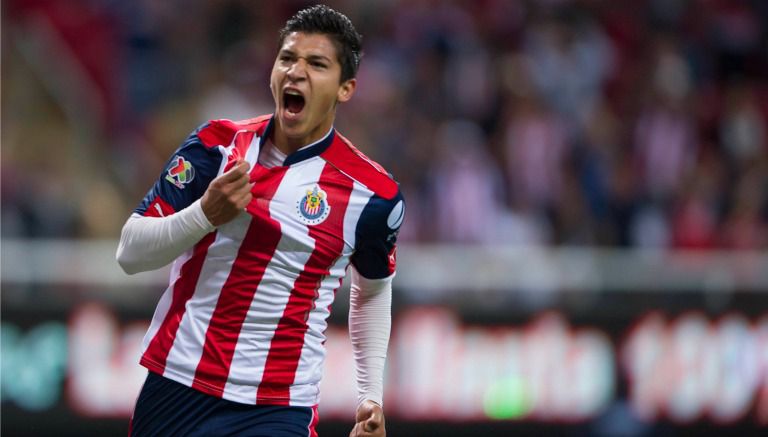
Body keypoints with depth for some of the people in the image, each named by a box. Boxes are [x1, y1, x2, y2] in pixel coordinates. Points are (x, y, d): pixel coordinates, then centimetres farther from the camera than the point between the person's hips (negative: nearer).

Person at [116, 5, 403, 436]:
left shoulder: (372, 192, -3)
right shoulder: (216, 145, -1)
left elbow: (373, 291, 15)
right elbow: (130, 253, -3)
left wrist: (372, 397, 11)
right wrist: (206, 214, -19)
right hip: (173, 387, 2)